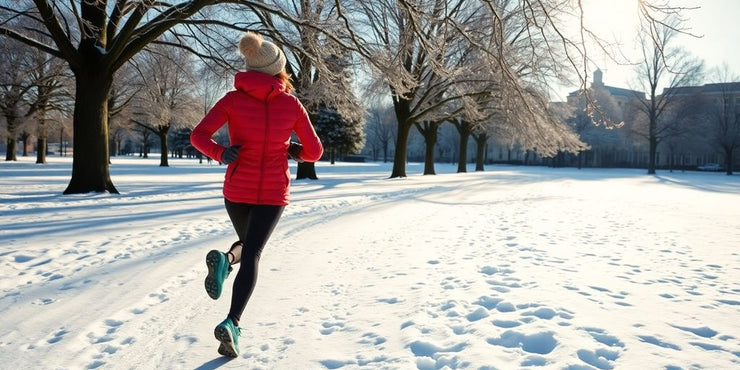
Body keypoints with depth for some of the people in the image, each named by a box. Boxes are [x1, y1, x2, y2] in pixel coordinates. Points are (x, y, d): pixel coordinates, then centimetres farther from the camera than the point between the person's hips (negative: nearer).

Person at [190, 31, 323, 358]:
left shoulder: (233, 98, -2)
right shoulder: (292, 104, -3)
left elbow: (198, 136, -12)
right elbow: (314, 152, 3)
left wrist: (221, 155, -4)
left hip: (237, 188, 2)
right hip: (273, 191, -2)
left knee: (248, 243, 26)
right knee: (252, 255, 0)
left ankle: (224, 260, -7)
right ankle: (232, 323, -18)